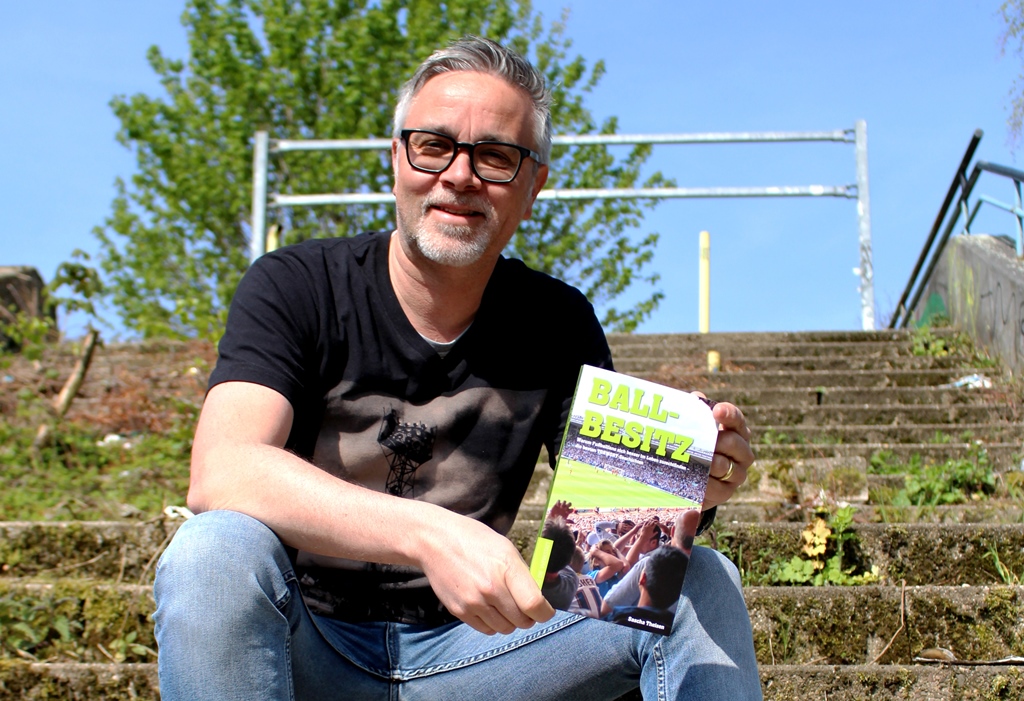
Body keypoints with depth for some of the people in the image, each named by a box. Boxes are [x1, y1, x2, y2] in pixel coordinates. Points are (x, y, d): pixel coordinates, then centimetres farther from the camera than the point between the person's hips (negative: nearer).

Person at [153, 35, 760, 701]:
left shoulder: (560, 325, 0)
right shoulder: (293, 287, -11)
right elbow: (221, 472, -28)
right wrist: (430, 536, -43)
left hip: (463, 642, 2)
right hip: (306, 644, -2)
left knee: (700, 582, -14)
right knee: (216, 552, -35)